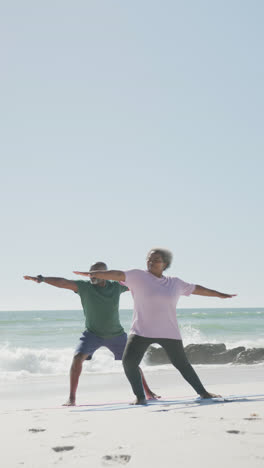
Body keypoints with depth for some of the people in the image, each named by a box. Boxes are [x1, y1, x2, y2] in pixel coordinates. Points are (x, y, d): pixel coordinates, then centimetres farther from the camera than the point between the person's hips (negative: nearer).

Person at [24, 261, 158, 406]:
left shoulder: (116, 287, -8)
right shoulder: (84, 286, -15)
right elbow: (63, 282, -29)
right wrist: (42, 279, -42)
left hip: (116, 334, 2)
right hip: (92, 333, -2)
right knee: (78, 357, -24)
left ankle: (148, 393, 26)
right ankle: (72, 398, -17)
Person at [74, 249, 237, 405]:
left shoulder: (175, 283, 7)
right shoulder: (138, 276, -4)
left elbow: (196, 289, 19)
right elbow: (117, 274, -18)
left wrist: (220, 294, 26)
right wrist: (92, 274, -30)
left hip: (169, 332, 2)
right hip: (142, 331, -2)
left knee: (182, 363, 11)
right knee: (129, 362, -16)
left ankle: (203, 392, 28)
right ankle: (140, 397, -1)